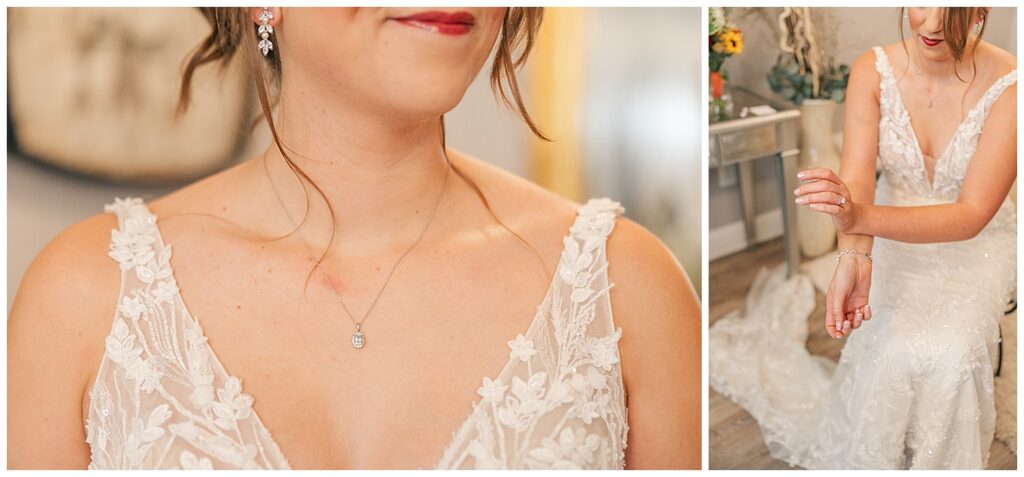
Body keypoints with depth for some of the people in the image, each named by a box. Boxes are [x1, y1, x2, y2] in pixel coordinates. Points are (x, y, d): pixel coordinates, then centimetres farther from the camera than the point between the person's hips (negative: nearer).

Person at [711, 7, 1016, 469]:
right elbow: (856, 178, -25)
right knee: (892, 348, -23)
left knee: (947, 352, -26)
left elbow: (972, 214, -29)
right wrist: (853, 259, -48)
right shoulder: (874, 69, -16)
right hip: (895, 236, 1)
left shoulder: (1008, 86, -24)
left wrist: (861, 217, -47)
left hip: (975, 245, -1)